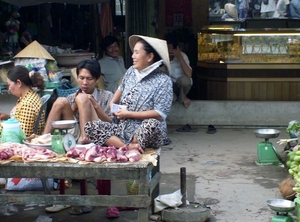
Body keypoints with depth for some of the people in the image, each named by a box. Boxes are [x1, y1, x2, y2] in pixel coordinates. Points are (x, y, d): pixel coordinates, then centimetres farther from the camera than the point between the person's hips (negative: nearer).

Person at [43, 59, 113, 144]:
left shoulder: (107, 96, 14)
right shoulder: (71, 98, 22)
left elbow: (111, 124, 3)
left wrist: (96, 106, -7)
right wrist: (74, 107, 0)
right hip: (74, 136, 3)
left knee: (82, 98, -17)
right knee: (61, 101, -10)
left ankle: (84, 137, -34)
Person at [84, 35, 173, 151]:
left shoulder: (163, 81, -11)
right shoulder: (131, 71, 8)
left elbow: (160, 114, -18)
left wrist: (129, 114, -16)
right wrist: (112, 103, 10)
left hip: (144, 134, -6)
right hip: (122, 129, 6)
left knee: (152, 124, -39)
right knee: (90, 126, -13)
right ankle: (129, 147, -29)